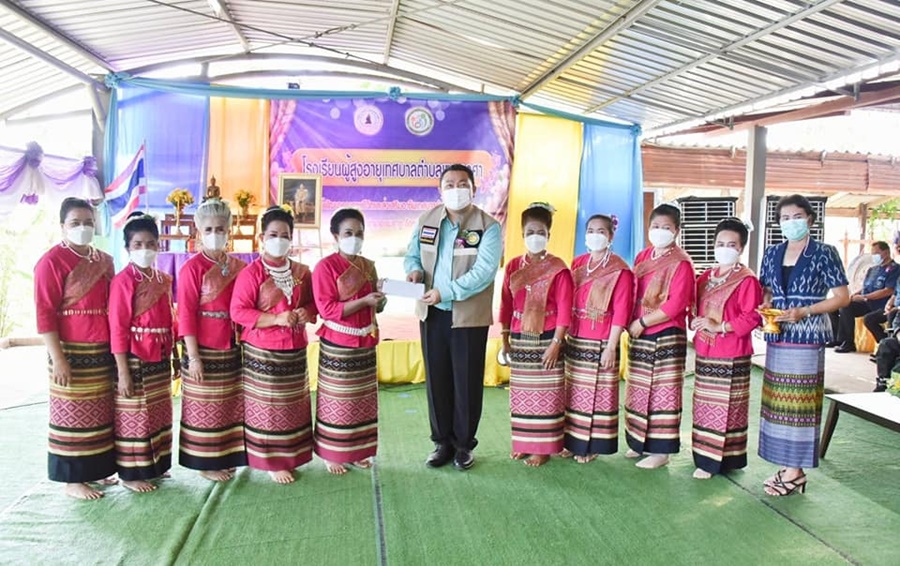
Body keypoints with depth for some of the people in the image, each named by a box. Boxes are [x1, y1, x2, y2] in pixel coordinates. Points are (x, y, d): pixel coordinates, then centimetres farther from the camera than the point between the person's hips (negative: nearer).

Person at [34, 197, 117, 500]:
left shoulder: (104, 261, 11)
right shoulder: (52, 261, -8)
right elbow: (44, 313, -12)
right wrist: (57, 358, -16)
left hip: (103, 351, 6)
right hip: (72, 352, -6)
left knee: (99, 414, 13)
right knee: (73, 414, 2)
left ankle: (94, 469, 26)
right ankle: (73, 479, 12)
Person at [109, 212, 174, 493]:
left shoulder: (164, 280, 8)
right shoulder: (124, 280, -12)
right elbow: (118, 329, -14)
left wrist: (172, 358, 12)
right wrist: (123, 371, -17)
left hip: (160, 360, 7)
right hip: (135, 361, -7)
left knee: (159, 415, 16)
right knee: (134, 417, 3)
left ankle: (155, 465, 30)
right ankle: (131, 474, 15)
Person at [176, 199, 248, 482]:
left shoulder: (238, 266, 6)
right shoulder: (192, 267, -9)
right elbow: (186, 314, -12)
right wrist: (193, 356, -15)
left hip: (232, 349, 6)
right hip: (204, 351, -6)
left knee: (231, 406, 14)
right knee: (204, 408, 6)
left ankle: (226, 457, 28)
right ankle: (206, 463, 19)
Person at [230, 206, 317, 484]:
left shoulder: (302, 272, 7)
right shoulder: (251, 273, -10)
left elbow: (312, 303, 17)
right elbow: (238, 311, -15)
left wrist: (307, 313, -7)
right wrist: (276, 319, -22)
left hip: (295, 351, 5)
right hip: (262, 354, -5)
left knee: (294, 407, 13)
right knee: (267, 408, 2)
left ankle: (290, 456, 29)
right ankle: (271, 462, 16)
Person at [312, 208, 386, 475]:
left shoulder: (369, 266, 8)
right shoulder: (325, 267, -11)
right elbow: (327, 309, -18)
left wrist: (379, 301, -6)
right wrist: (363, 301, -24)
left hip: (365, 343, 6)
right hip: (337, 346, -6)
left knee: (363, 400, 13)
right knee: (338, 402, 3)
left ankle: (357, 451, 26)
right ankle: (332, 454, 17)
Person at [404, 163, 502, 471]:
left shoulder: (488, 226, -10)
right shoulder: (426, 221, 5)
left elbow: (484, 272, -19)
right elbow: (413, 254, 14)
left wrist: (445, 292, -26)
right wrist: (415, 270, -10)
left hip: (469, 317, -4)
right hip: (432, 314, 4)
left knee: (467, 382, 6)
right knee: (436, 380, 11)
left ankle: (463, 444, 23)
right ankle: (442, 442, 26)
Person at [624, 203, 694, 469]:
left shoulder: (680, 263, -10)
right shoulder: (642, 257, 11)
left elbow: (676, 304, -18)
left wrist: (642, 322, -14)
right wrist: (631, 323, 2)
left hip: (666, 337, -7)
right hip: (640, 336, 7)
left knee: (663, 392, 1)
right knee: (638, 391, 13)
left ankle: (660, 450, 10)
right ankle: (640, 442, 26)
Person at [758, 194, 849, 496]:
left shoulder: (824, 253, -3)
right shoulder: (772, 253, 12)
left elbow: (843, 297, -4)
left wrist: (804, 312, -15)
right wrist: (764, 306, -2)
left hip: (807, 337, -5)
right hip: (777, 336, 5)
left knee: (798, 401, -5)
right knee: (778, 401, 6)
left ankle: (796, 472, 4)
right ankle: (787, 466, 17)